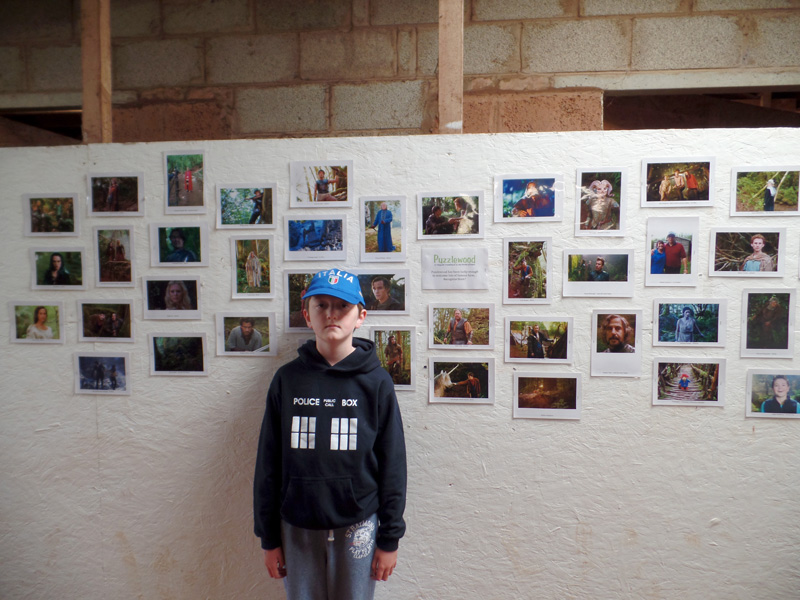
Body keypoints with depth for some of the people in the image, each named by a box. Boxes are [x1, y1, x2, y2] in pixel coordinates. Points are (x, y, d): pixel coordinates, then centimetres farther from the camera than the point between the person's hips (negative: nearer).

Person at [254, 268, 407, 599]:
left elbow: (392, 463, -3)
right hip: (297, 527, 1)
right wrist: (269, 537, 4)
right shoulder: (287, 379, -3)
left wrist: (389, 538, 0)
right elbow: (269, 463, 2)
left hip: (358, 525, -1)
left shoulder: (376, 381, -7)